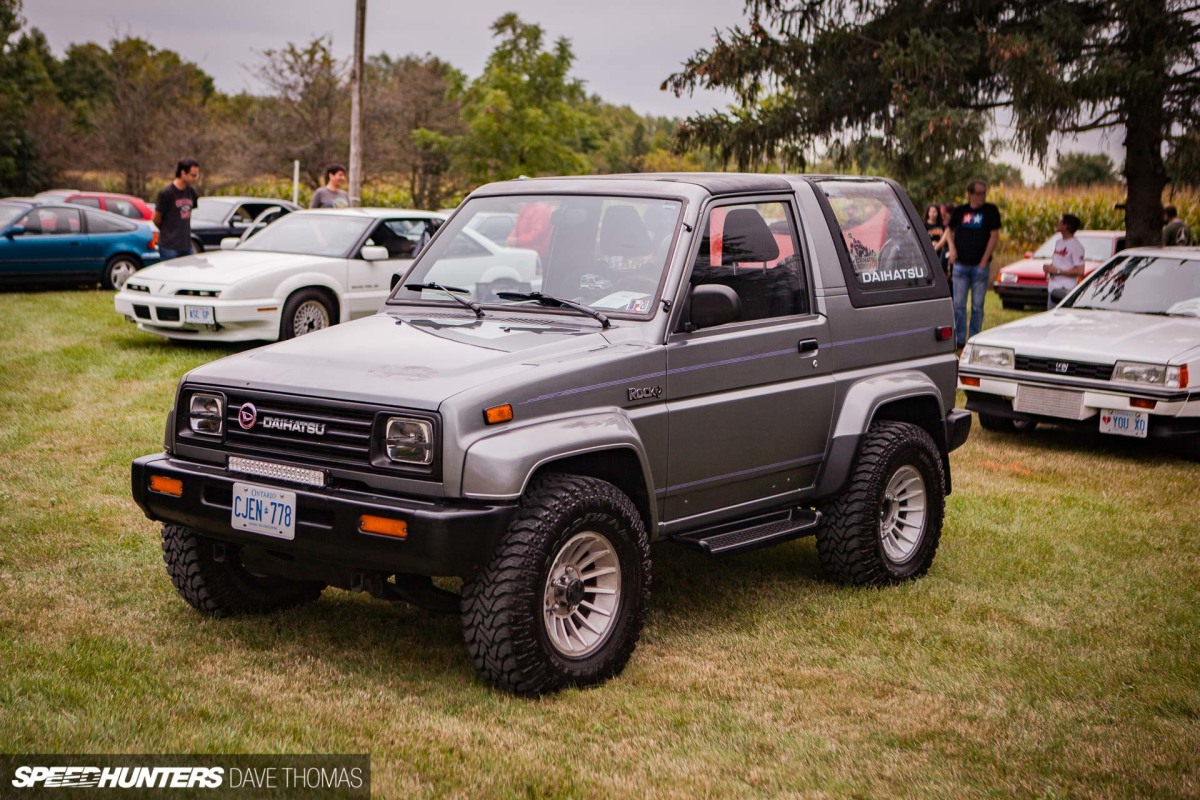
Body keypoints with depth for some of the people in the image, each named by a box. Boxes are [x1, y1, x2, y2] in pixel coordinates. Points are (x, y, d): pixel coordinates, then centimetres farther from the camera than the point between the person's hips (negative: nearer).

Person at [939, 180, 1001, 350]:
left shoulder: (990, 211, -1)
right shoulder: (960, 211, 7)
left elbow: (994, 236, -4)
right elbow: (949, 230, 20)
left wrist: (984, 260, -9)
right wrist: (951, 247, 1)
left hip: (979, 266, -2)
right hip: (960, 265, 2)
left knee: (977, 305, 3)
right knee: (958, 304, 2)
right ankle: (960, 339, 8)